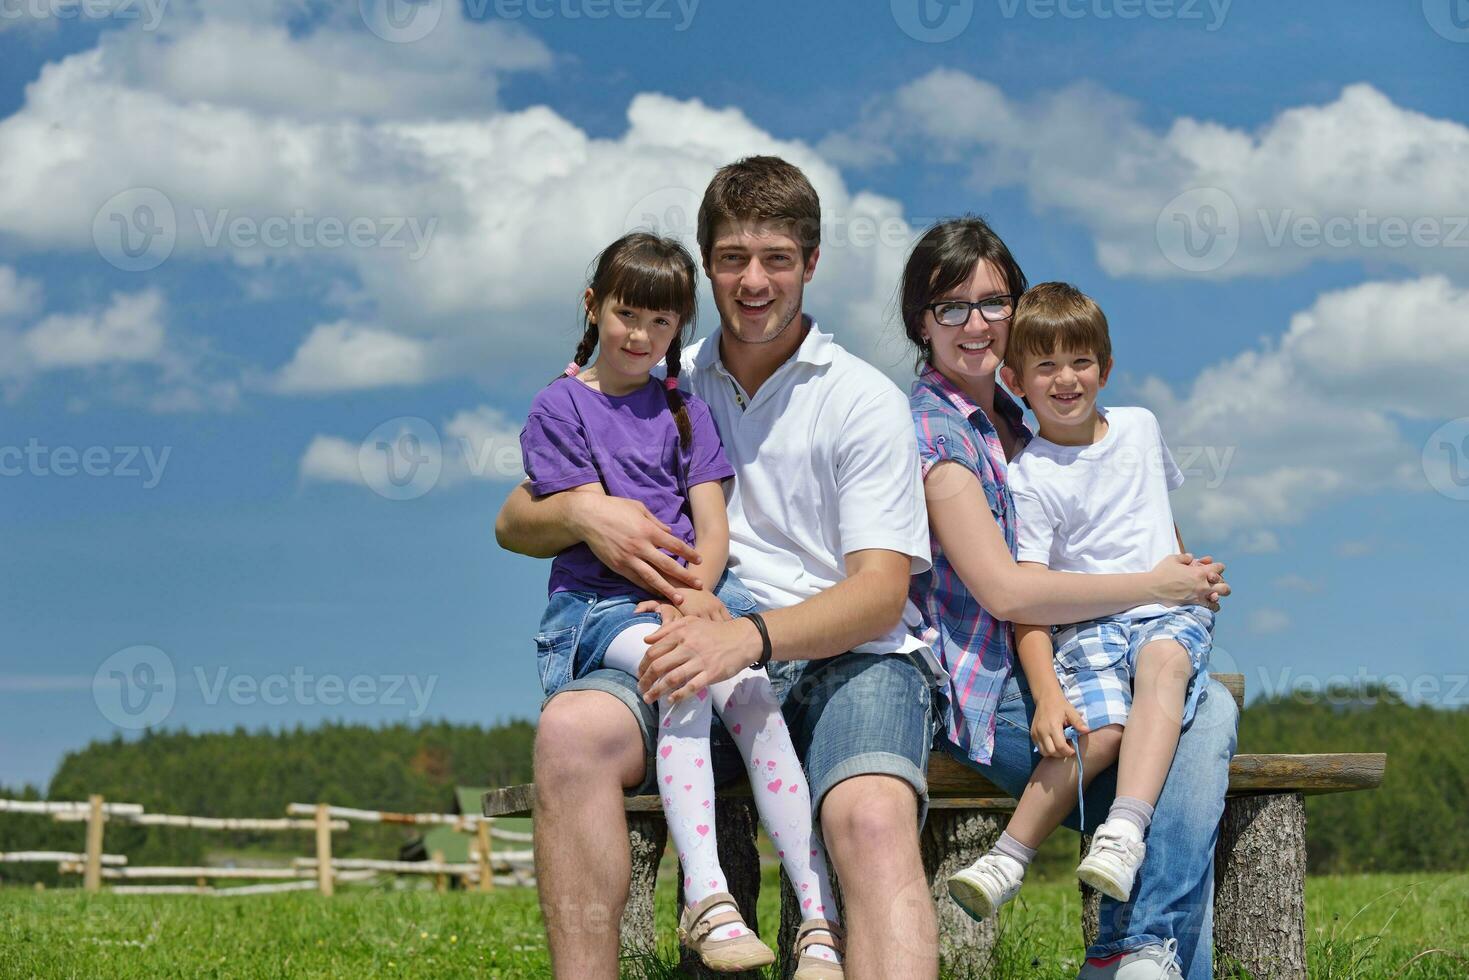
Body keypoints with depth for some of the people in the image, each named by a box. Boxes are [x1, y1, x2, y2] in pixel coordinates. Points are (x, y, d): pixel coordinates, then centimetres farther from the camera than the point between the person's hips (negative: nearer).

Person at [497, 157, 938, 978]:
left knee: (874, 818, -36)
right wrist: (582, 513, -7)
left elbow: (881, 592, -4)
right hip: (706, 646, 3)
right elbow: (515, 523, 18)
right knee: (572, 726, -30)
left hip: (851, 657, -2)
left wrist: (747, 636, -23)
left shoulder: (866, 401, 7)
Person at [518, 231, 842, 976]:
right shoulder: (559, 408, 7)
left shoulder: (683, 411, 19)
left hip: (697, 588, 3)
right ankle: (706, 900, -43)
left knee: (750, 687, -28)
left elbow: (713, 526, 9)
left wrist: (700, 590, -13)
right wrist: (678, 594, -17)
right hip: (599, 601, -3)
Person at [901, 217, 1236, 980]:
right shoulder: (934, 429, -8)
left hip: (1045, 671, 7)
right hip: (984, 694, -7)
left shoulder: (1014, 425, 18)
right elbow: (1002, 589, -17)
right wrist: (1157, 586, -10)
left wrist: (1183, 579, 8)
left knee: (1209, 704, -16)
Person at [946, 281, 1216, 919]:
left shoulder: (1141, 428, 13)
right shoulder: (1030, 477, -3)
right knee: (1097, 728, -32)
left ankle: (1124, 833, -49)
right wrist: (1046, 693, -25)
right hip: (1084, 627, -2)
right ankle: (1007, 860, -26)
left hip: (1170, 613, 3)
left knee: (1162, 660, -35)